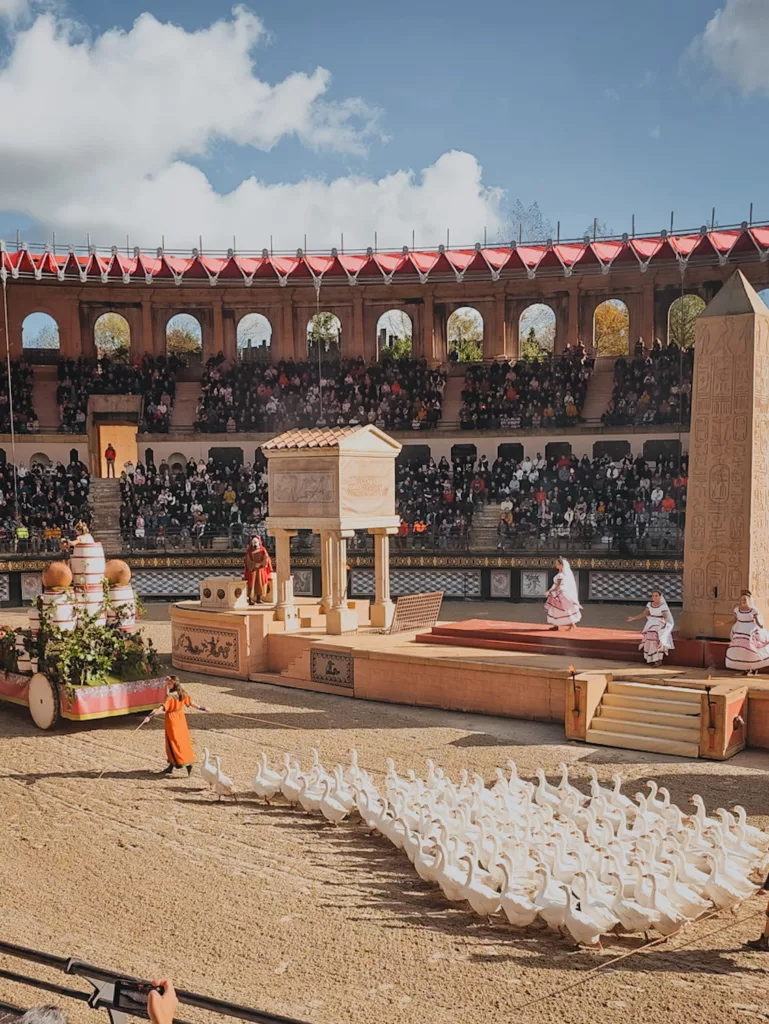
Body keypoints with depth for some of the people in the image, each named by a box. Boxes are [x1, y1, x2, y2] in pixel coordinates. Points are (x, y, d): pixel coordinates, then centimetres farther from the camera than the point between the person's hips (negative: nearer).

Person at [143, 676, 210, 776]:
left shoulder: (170, 696, -22)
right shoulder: (183, 694, -1)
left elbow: (162, 708, -31)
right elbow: (192, 704, 8)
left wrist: (150, 716, -36)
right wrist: (203, 708, 23)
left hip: (172, 720, -7)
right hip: (181, 718, 8)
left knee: (174, 743, 4)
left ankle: (187, 764, -2)